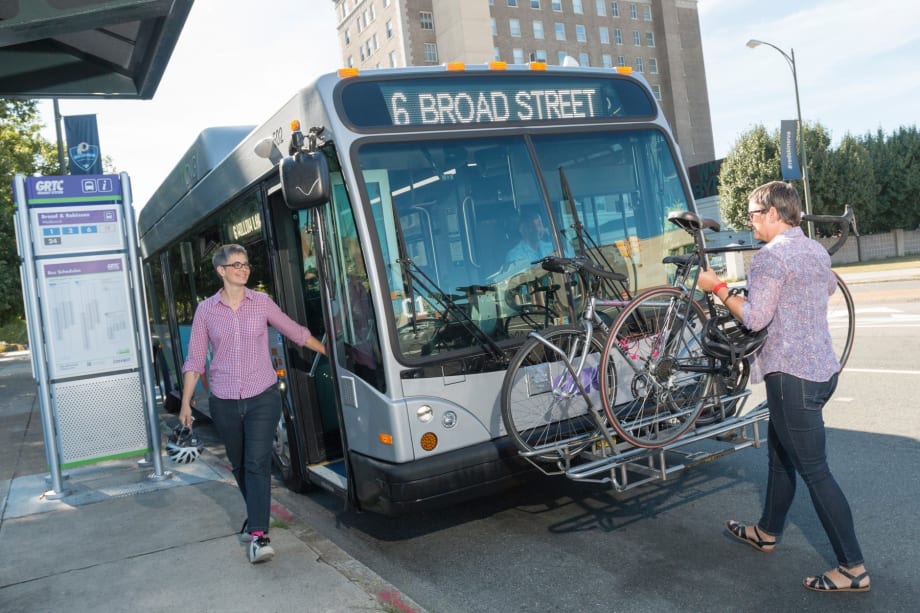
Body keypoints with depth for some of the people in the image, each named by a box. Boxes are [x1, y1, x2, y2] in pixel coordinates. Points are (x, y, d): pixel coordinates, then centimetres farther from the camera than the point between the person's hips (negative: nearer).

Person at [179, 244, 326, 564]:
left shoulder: (262, 303, 0)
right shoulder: (206, 309, 1)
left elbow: (297, 333, 8)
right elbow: (195, 360, 4)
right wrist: (186, 403, 1)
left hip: (262, 397, -1)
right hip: (224, 402, 2)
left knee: (257, 464, -9)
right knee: (239, 465, 14)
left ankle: (259, 534, -8)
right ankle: (256, 516, 36)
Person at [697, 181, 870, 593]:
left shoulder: (770, 257, -16)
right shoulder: (817, 251, 13)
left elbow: (754, 318, -19)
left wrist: (718, 288, -8)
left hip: (791, 374, -10)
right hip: (822, 368, 10)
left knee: (813, 471, -3)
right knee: (780, 452, 21)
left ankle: (853, 569, 3)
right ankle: (767, 532, 36)